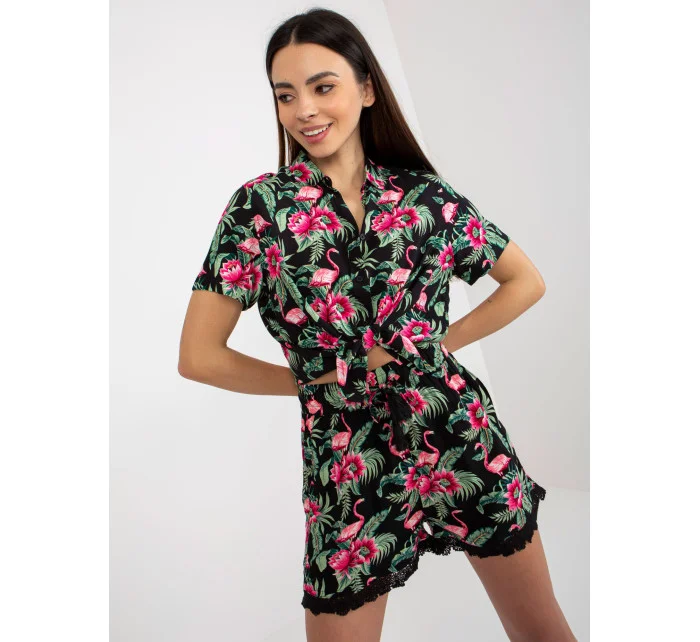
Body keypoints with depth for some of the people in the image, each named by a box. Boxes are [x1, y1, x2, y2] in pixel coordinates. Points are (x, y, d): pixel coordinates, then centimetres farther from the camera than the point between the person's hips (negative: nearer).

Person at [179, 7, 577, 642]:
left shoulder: (424, 195, 0)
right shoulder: (261, 204, -5)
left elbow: (527, 281, 12)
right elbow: (200, 355, -5)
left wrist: (441, 344, 3)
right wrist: (311, 379, -1)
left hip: (463, 441, 2)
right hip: (350, 466, -2)